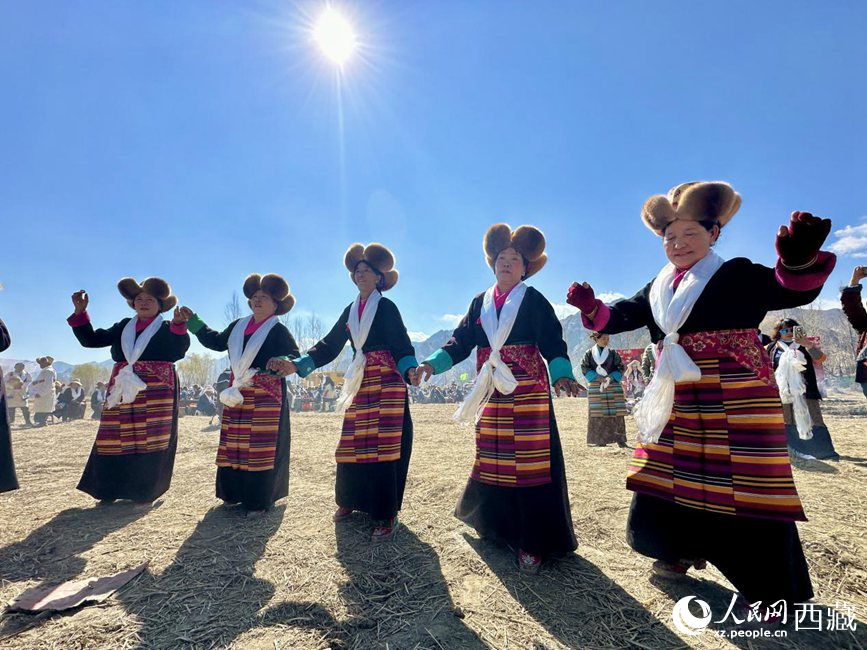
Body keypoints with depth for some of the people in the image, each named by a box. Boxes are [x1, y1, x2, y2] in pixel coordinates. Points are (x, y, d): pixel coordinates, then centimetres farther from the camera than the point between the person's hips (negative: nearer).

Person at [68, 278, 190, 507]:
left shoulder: (167, 329, 3)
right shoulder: (123, 327, 17)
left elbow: (178, 351, -15)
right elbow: (91, 339, 15)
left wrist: (179, 325, -30)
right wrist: (80, 312, 6)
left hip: (156, 392, -4)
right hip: (123, 390, 5)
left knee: (150, 440, -3)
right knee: (116, 439, 7)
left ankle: (145, 493, 6)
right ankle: (110, 490, 21)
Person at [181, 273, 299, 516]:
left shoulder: (278, 330, -7)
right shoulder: (238, 326, 13)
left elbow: (294, 356, -15)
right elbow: (216, 341, 24)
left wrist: (283, 363, -37)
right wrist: (193, 321, 23)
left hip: (266, 395, -7)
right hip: (237, 392, 7)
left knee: (261, 447, -3)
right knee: (234, 444, 13)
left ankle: (258, 501, 7)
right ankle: (235, 493, 28)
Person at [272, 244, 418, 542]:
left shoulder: (386, 307, -3)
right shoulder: (350, 310, 13)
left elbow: (401, 344, -11)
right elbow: (329, 345, 14)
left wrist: (410, 369, -31)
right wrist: (297, 365, 6)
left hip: (386, 384, -5)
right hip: (360, 384, 6)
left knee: (383, 446, -6)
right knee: (352, 445, 9)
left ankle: (386, 515, 3)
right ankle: (350, 501, 29)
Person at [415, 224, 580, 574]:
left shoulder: (534, 301, 0)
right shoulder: (480, 302, 12)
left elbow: (553, 343, -10)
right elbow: (460, 341, 7)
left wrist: (561, 375, -29)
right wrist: (433, 363, -8)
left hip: (528, 394, -4)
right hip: (492, 395, 4)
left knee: (529, 462, -4)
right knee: (492, 461, 12)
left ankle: (533, 543, 8)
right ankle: (495, 522, 34)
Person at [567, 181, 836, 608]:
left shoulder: (738, 274, -2)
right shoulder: (657, 289, 13)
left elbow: (791, 290, -16)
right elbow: (618, 317, 7)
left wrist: (799, 259, -39)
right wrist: (590, 306, -14)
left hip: (735, 403, -5)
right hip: (676, 403, 6)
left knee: (742, 486, 1)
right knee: (665, 479, 14)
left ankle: (772, 588, 21)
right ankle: (683, 549, 38)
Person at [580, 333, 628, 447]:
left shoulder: (613, 353, 7)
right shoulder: (589, 353, 4)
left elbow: (620, 367, 7)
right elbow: (584, 368, 1)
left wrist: (611, 377, -9)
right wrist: (597, 378, -10)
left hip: (613, 386, 1)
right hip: (595, 387, -1)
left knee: (616, 413, -2)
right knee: (597, 414, -2)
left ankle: (620, 438, 7)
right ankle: (600, 440, 6)